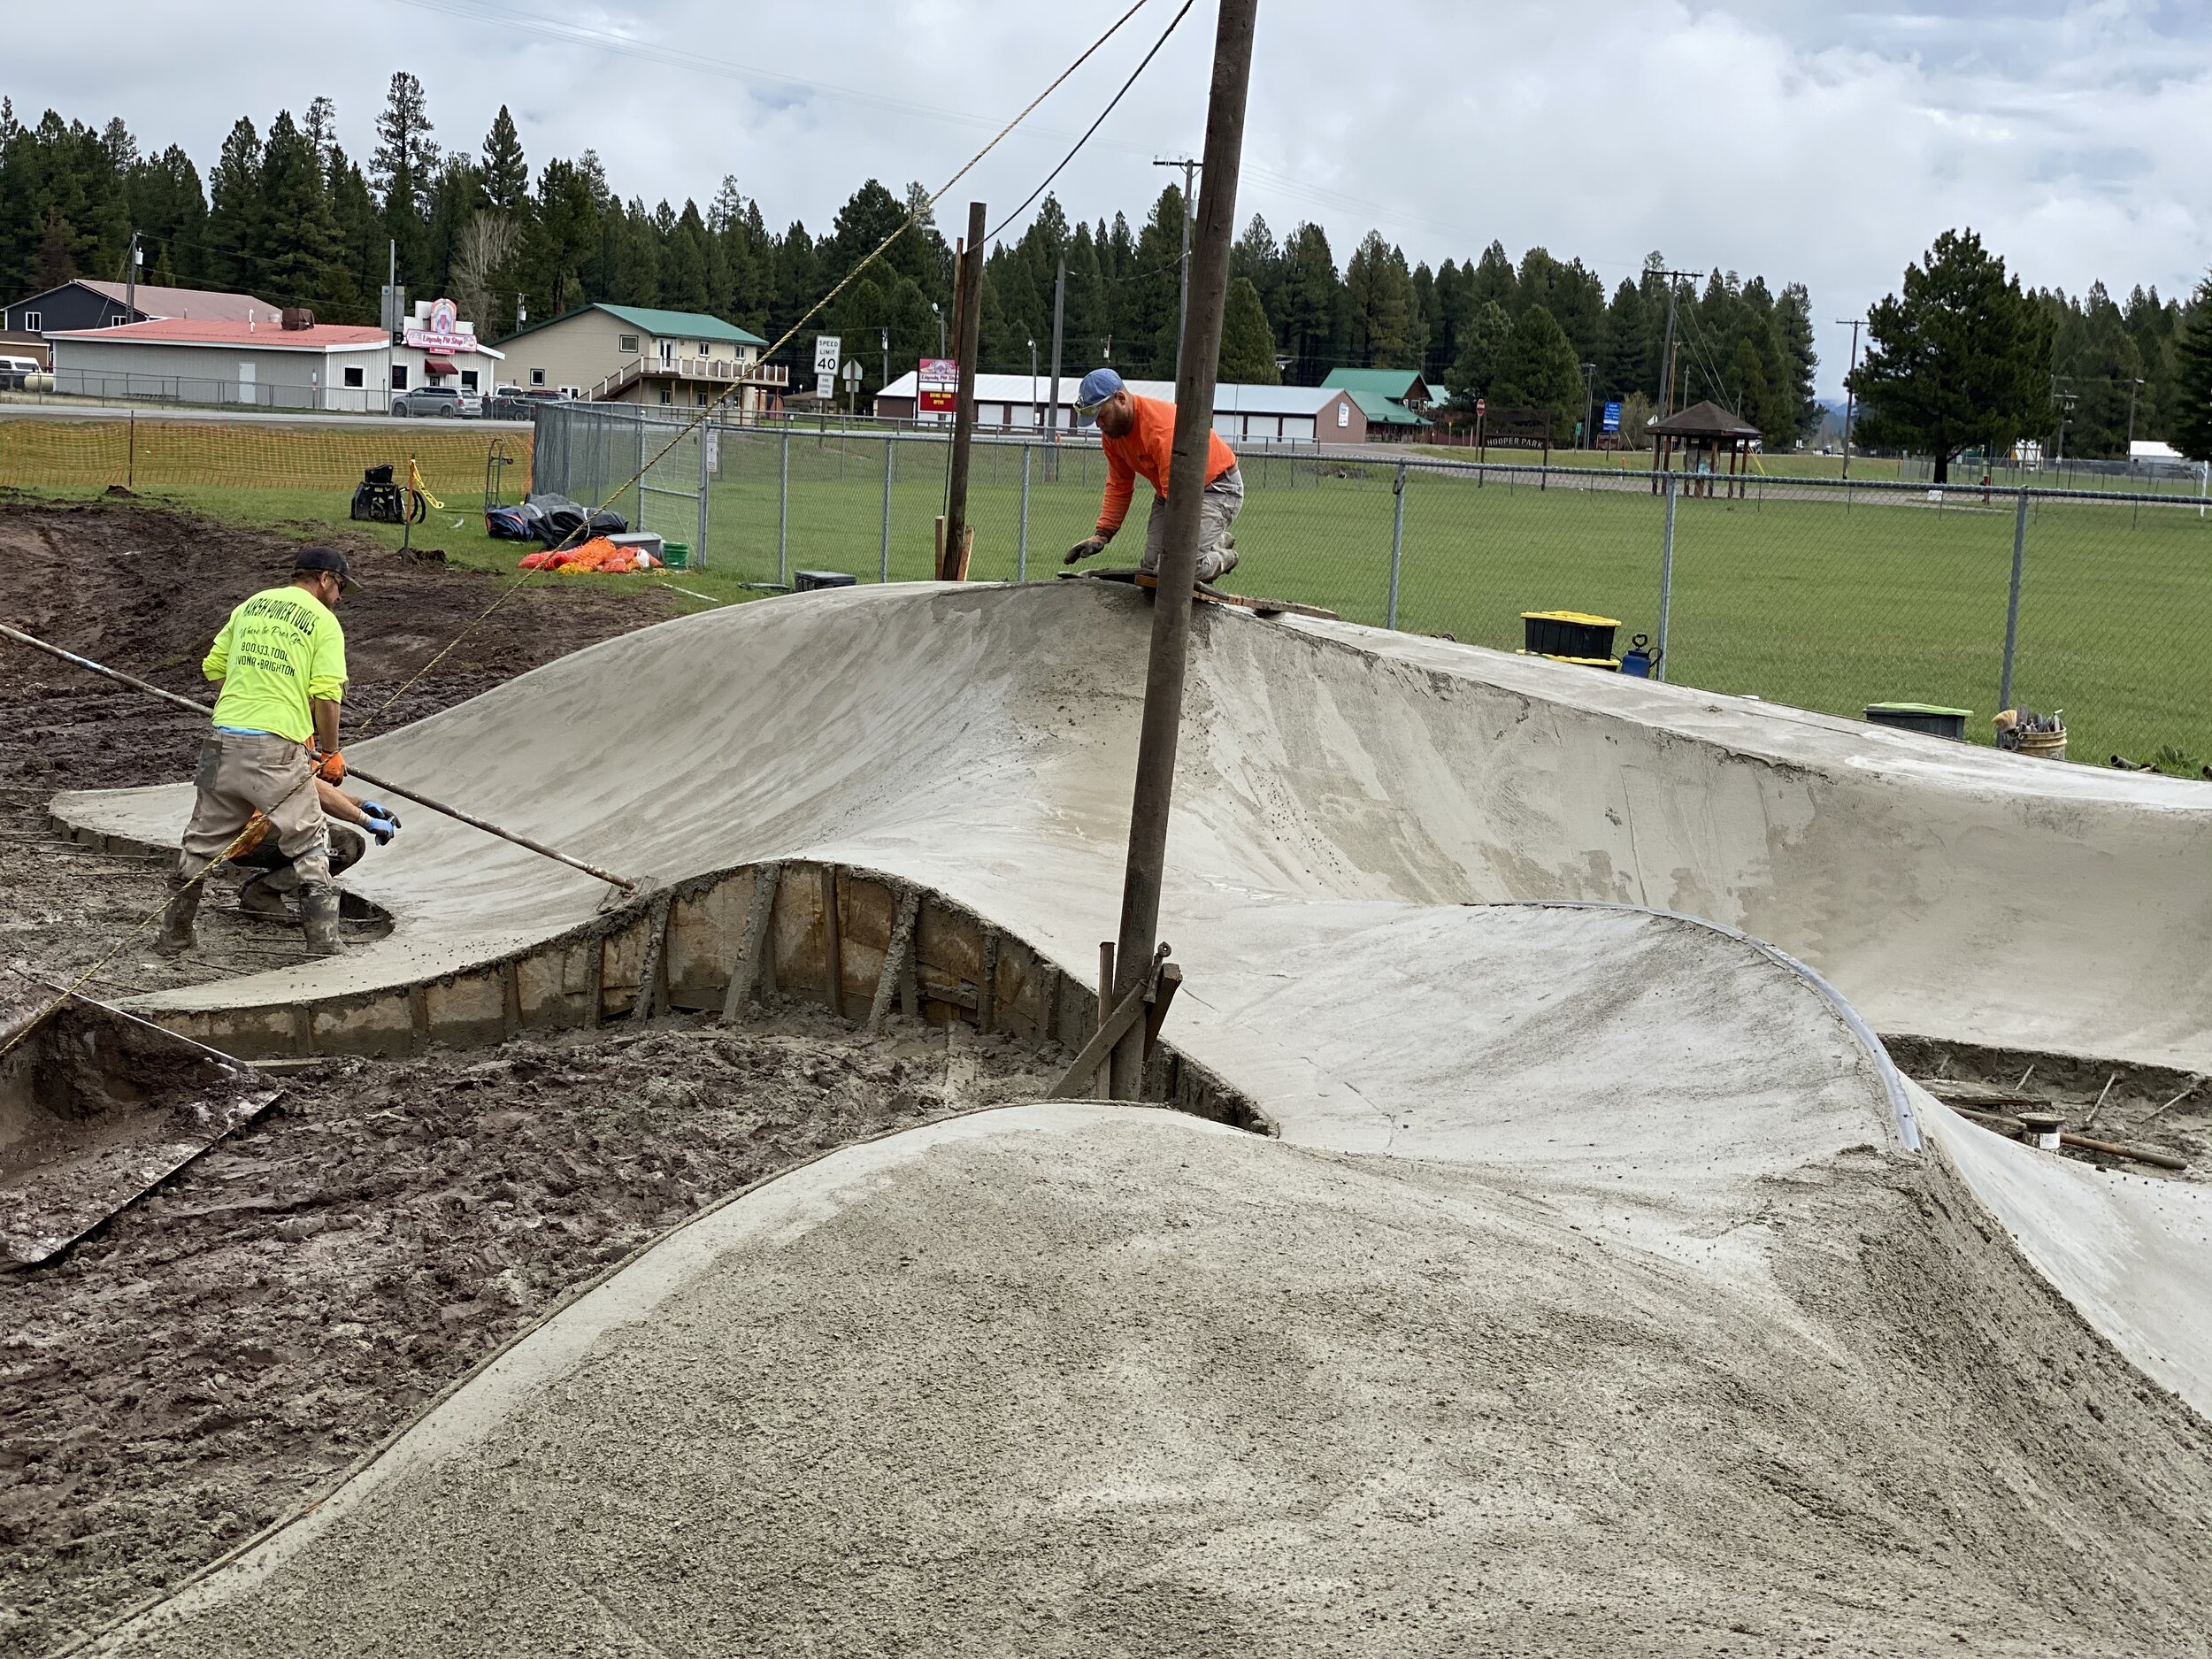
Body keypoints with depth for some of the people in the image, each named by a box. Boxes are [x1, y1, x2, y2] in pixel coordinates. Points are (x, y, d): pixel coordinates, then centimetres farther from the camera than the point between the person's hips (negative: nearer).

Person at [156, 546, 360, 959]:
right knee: (308, 846, 4)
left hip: (225, 739, 5)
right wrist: (330, 753, 2)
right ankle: (323, 946, 3)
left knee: (202, 842, 16)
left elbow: (214, 667, 18)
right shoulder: (324, 622, 0)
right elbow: (326, 694, -8)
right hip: (278, 746, -5)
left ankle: (173, 937, 27)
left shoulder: (251, 604, 17)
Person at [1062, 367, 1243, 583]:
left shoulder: (1162, 427, -34)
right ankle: (1218, 542, 18)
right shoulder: (1111, 430, -6)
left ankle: (1225, 556, 9)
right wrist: (1102, 534, -8)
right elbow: (1119, 486, 3)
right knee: (1152, 566, -2)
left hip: (1218, 487, -9)